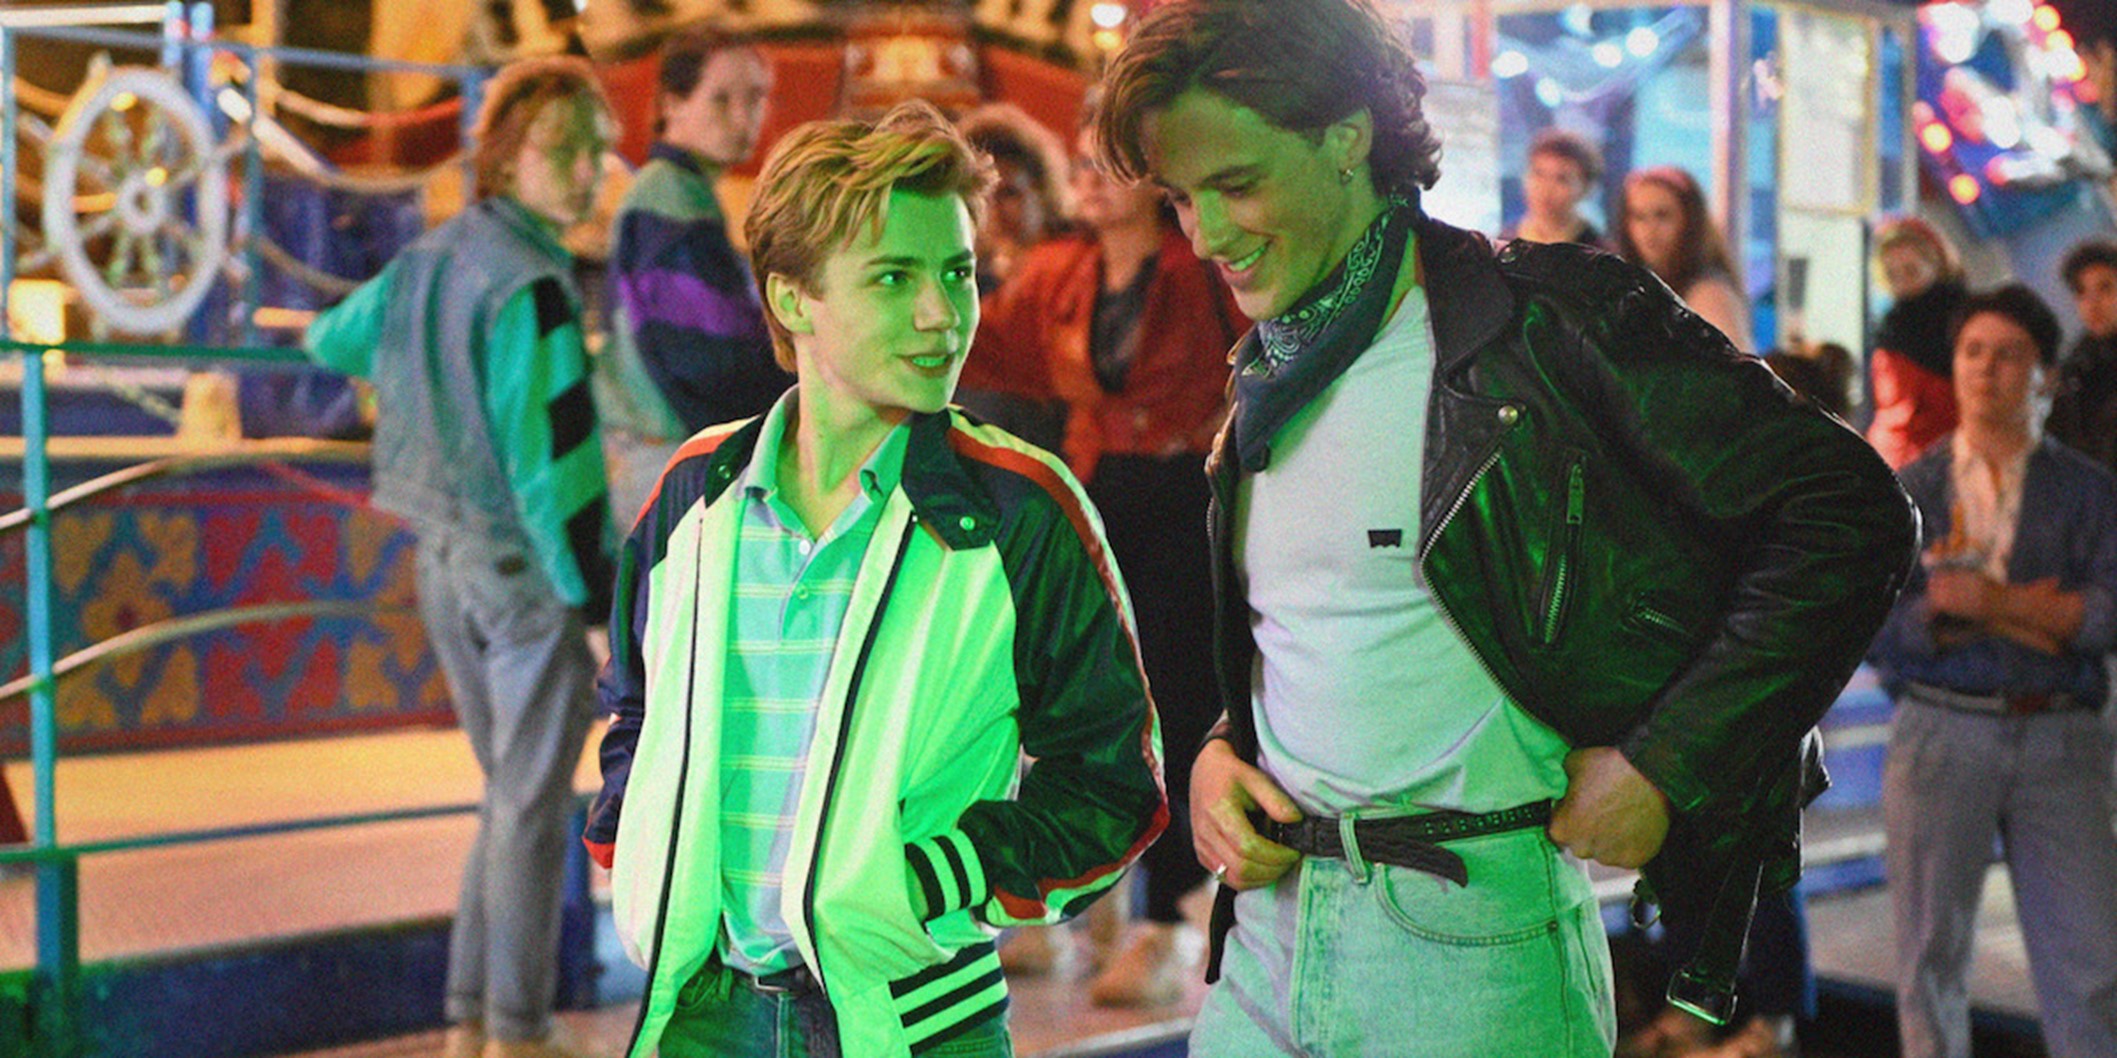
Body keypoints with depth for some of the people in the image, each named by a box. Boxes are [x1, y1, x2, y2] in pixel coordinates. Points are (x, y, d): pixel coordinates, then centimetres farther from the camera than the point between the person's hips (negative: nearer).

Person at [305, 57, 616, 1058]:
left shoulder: (428, 259, 8)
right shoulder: (530, 284, -18)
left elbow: (332, 341, 25)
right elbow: (548, 450, -21)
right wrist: (593, 590, -15)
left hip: (444, 558, 8)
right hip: (524, 564, -8)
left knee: (512, 793, 18)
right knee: (532, 803, 2)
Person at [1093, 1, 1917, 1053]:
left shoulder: (1546, 318, -11)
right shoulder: (1267, 381, 12)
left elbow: (1847, 512, -12)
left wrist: (1665, 762, -15)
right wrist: (1217, 750, 3)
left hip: (1471, 940, -6)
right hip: (1266, 922, 6)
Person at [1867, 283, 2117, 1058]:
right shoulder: (1905, 492, 8)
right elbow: (1867, 625, -5)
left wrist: (1989, 601, -13)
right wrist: (2027, 615, -9)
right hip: (1939, 735, 0)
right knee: (1932, 952, 5)